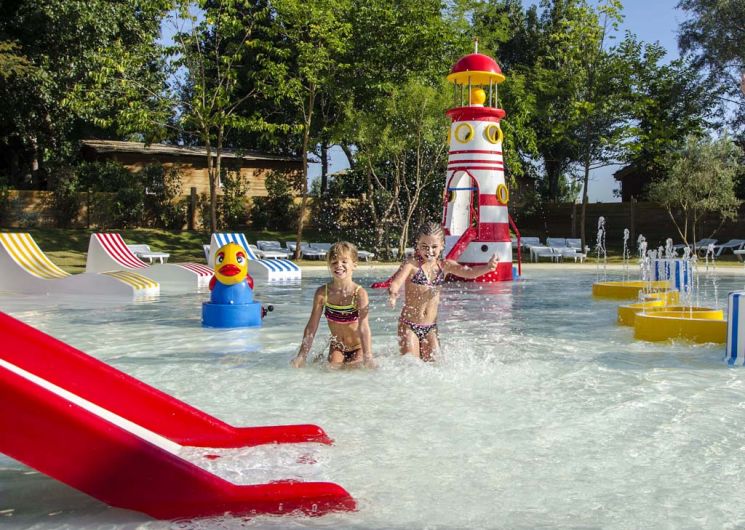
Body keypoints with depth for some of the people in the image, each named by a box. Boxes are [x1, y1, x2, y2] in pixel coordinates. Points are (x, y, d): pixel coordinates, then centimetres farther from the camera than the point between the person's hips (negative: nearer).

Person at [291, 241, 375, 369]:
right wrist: (302, 356, -11)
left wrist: (368, 357, -42)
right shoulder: (322, 293, -13)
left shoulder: (359, 293, -23)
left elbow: (363, 328, -31)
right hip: (337, 347, 2)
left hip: (358, 348, -2)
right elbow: (311, 327, -9)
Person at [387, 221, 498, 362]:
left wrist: (487, 267, -31)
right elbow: (395, 283, -23)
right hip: (409, 325, -4)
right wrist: (393, 293, -47)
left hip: (431, 327, 4)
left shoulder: (444, 266, 2)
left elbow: (469, 272, -10)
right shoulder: (411, 264, -9)